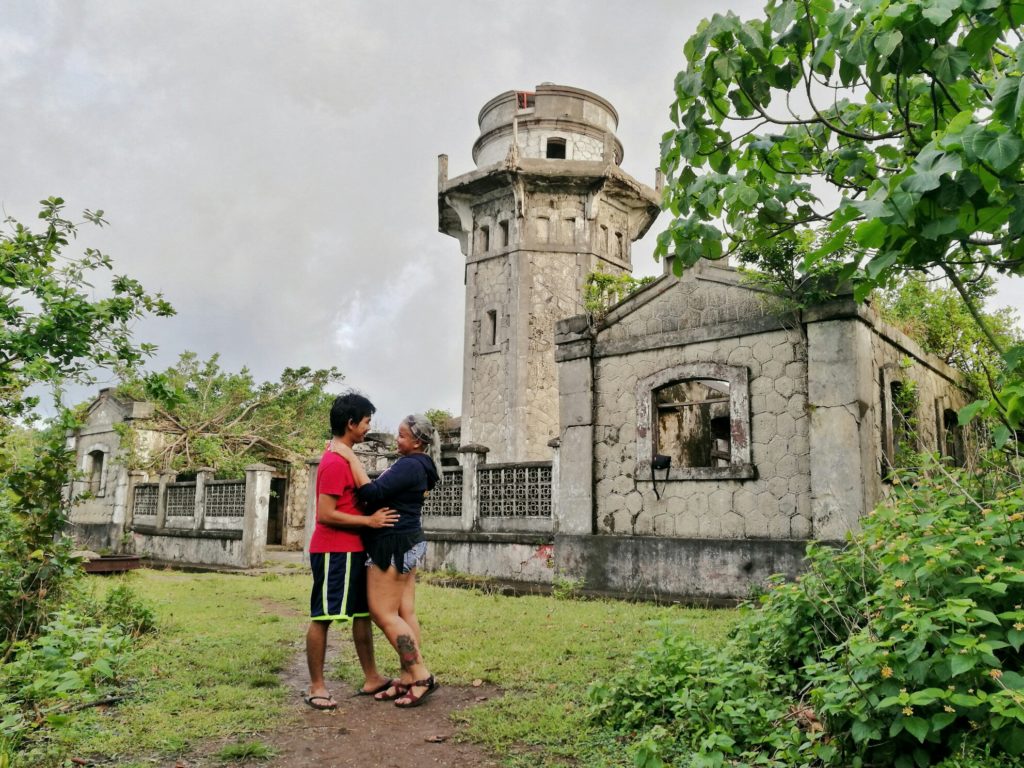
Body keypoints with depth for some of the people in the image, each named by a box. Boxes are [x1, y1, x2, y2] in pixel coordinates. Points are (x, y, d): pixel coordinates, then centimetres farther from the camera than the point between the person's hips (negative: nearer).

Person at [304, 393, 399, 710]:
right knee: (321, 617, 1)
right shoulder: (334, 463, -18)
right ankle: (316, 686, 11)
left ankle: (371, 678, 22)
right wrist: (369, 521, -18)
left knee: (363, 613, 13)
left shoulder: (345, 458, 14)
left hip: (352, 550, 10)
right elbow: (325, 514, -21)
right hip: (333, 552, -10)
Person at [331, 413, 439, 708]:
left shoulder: (409, 466, -18)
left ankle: (422, 676, -3)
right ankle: (408, 678, 13)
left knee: (383, 613, -6)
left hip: (394, 545, -10)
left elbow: (372, 493, -26)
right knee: (404, 612, 9)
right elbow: (388, 494, 22)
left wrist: (351, 457, -22)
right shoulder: (416, 465, 15)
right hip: (406, 542, 10)